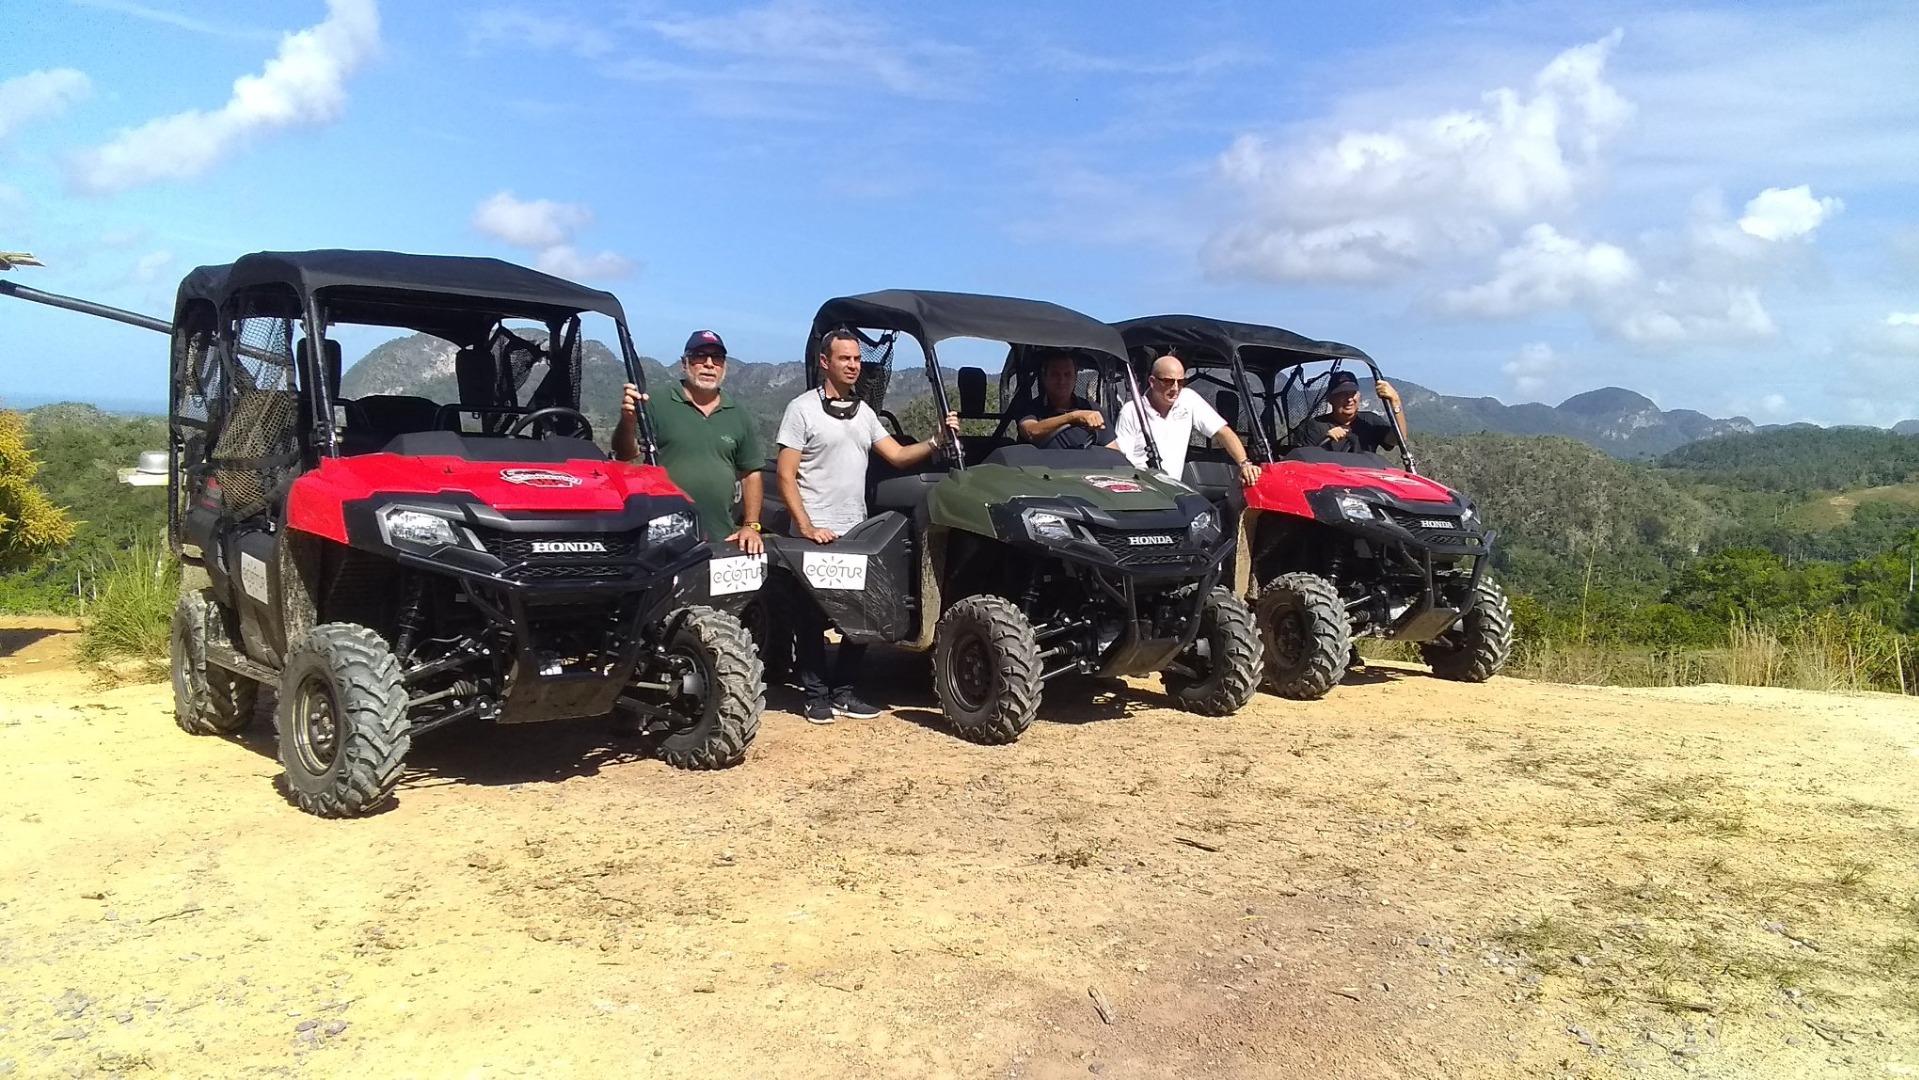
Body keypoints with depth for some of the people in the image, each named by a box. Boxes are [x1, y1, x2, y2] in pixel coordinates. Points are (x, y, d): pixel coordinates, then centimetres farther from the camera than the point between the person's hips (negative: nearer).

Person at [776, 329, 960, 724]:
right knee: (813, 618, 2)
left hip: (856, 535, 6)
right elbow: (786, 477, -9)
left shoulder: (864, 413, 15)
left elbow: (898, 456, 10)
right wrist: (807, 528, -17)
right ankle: (816, 695, 14)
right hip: (816, 537, -6)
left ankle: (841, 691, 19)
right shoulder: (802, 409, -5)